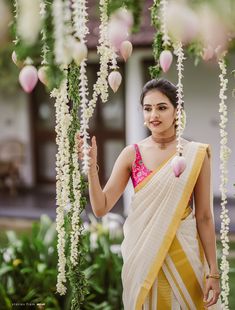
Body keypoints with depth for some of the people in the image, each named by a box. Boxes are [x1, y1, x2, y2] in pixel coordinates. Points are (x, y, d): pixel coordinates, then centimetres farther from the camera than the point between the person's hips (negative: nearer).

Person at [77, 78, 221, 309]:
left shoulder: (196, 155, -6)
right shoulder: (131, 154, -3)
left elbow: (204, 217, -3)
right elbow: (101, 208, -6)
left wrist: (213, 271, -4)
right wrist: (91, 164, -18)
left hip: (183, 254, -1)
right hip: (142, 253, 1)